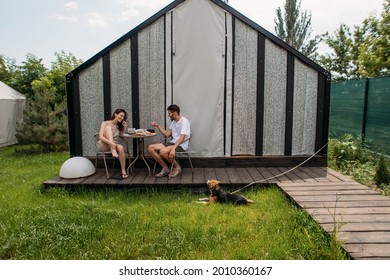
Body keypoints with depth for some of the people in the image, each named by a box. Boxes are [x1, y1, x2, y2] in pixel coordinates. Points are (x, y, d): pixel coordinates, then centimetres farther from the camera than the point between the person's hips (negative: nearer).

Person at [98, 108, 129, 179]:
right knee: (108, 127, -25)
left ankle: (123, 171, -27)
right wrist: (111, 143, -32)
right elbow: (101, 137, -17)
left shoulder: (119, 126, 13)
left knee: (121, 147, -34)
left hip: (114, 146, 4)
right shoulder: (105, 123, -4)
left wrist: (124, 128, 1)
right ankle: (113, 151, -39)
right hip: (104, 146, -4)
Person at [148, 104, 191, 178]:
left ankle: (177, 167, -10)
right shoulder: (173, 122, 16)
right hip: (172, 143, 9)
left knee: (162, 152, -35)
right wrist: (158, 126, 15)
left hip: (181, 145, -9)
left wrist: (173, 148, -35)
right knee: (150, 148, -6)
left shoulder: (184, 121, -12)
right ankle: (165, 168, -3)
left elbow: (182, 138, -23)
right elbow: (167, 134, 21)